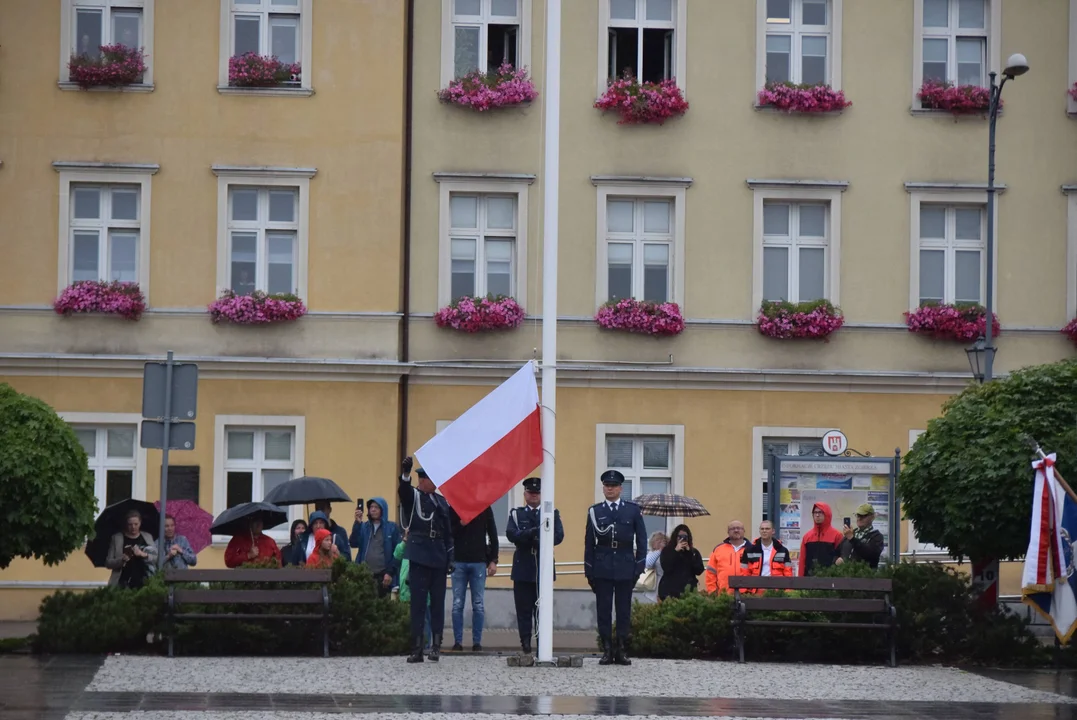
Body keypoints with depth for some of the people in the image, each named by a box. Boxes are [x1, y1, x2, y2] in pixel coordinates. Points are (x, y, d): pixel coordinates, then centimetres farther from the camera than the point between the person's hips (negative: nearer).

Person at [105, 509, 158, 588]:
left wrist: (144, 555, -14)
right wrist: (122, 560, -15)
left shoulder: (148, 537, 9)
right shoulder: (117, 538, 4)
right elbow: (108, 563, 3)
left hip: (144, 583, 1)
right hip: (123, 584, -1)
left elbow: (158, 559, 3)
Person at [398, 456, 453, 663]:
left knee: (437, 603, 4)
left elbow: (448, 533, 16)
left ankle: (436, 646, 8)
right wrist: (405, 473, -44)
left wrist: (450, 559, 10)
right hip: (420, 558, -4)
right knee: (418, 603, -4)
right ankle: (416, 648, -5)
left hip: (438, 559, 4)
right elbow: (403, 491, -23)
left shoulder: (441, 501, 15)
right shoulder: (412, 497, 2)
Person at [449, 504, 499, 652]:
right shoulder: (453, 508, 4)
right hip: (458, 562, 0)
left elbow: (493, 535, 7)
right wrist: (460, 524, -17)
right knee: (457, 605, 1)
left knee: (478, 605, 1)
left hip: (479, 562, 0)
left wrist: (493, 561, 0)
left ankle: (477, 642, 6)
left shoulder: (484, 508, 5)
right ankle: (457, 641, 6)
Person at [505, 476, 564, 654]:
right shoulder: (516, 514, 11)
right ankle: (525, 642, 2)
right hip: (523, 567, 0)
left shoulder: (552, 513, 12)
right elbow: (511, 534, -7)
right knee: (524, 608, -1)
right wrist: (532, 533, -20)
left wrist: (541, 539, -18)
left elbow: (558, 536, -3)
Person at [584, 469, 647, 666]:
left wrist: (639, 567, -1)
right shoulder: (595, 511, 7)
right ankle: (607, 650, 5)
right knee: (603, 610, 0)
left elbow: (641, 539, 6)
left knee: (624, 610, 2)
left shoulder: (633, 510, 6)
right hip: (602, 568, 0)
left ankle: (620, 650, 7)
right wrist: (589, 571, 2)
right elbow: (589, 542, 6)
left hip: (625, 567, 0)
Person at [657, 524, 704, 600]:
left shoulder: (694, 552, 11)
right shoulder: (667, 551, 6)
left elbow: (699, 571, 0)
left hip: (688, 591, 1)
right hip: (669, 591, -1)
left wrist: (690, 553, -4)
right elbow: (666, 568, -9)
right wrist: (676, 551, -10)